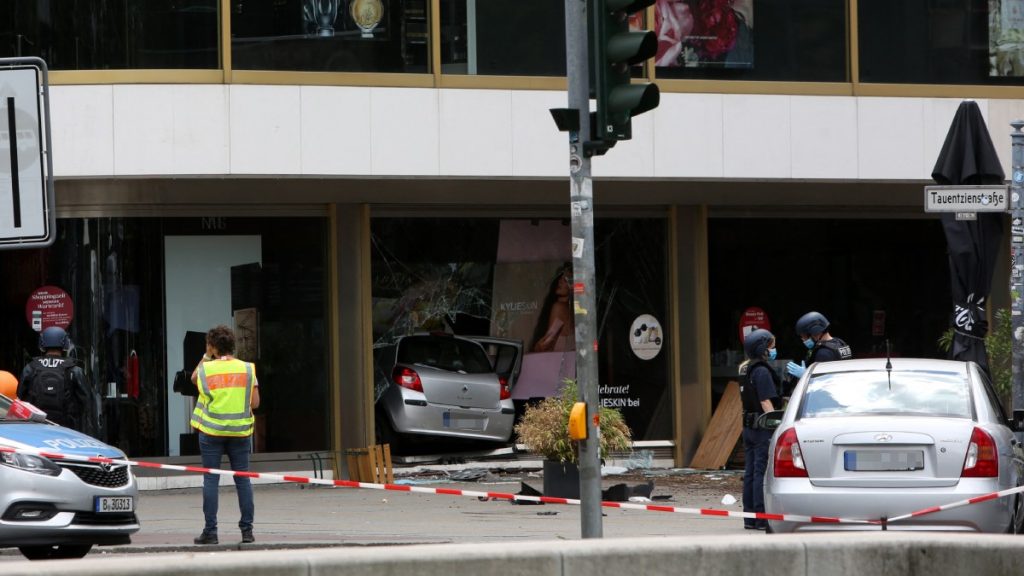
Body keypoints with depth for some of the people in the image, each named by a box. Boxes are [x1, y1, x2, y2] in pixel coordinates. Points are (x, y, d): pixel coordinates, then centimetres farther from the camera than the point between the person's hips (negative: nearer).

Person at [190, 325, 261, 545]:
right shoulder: (247, 369, -1)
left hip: (212, 431, -1)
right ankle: (247, 530, 4)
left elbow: (194, 378, 19)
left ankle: (210, 531, 0)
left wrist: (207, 356, 16)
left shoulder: (206, 369, -4)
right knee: (242, 479, 6)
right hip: (240, 431, 2)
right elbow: (255, 403, -2)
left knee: (210, 480, 2)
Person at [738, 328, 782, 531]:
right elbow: (766, 402, -19)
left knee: (750, 473, 11)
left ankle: (750, 518, 14)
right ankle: (762, 518, -8)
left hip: (749, 427, 9)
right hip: (763, 427, -9)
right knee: (762, 473, -7)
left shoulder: (746, 370, 15)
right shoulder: (762, 371, -14)